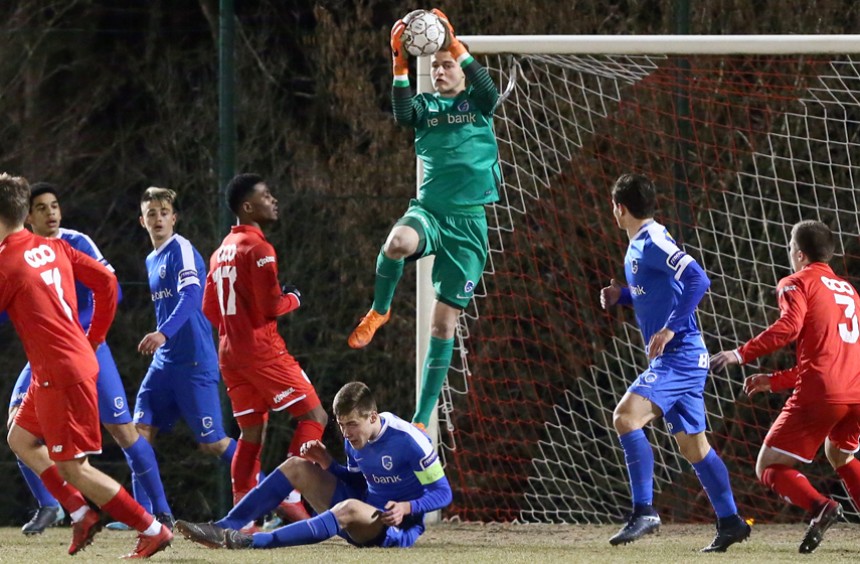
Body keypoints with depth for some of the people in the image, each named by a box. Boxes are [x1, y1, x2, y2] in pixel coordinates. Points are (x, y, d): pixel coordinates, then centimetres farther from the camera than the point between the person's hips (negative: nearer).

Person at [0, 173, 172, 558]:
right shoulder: (52, 248, 8)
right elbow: (106, 280, 12)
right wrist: (94, 338, 20)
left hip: (61, 375, -9)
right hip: (80, 360, 9)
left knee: (73, 468, -4)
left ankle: (153, 530, -3)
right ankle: (81, 515, 17)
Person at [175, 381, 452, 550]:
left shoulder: (408, 441, -18)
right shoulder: (354, 440, 3)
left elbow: (442, 492, -14)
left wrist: (407, 507, -31)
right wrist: (327, 464, -1)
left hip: (399, 528, -8)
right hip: (365, 514, 8)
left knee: (350, 508, -42)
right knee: (296, 467, 0)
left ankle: (256, 542, -50)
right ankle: (224, 529, -15)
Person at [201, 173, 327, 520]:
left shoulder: (222, 251, 15)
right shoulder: (258, 249, -12)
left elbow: (210, 309, 19)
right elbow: (271, 306, -16)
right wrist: (293, 299, 3)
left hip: (230, 354, 9)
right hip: (262, 350, -9)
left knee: (251, 431, 12)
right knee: (314, 416, -4)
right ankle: (290, 496, -14)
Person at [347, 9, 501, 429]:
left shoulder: (476, 104, 7)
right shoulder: (426, 106, 9)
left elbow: (488, 91, -18)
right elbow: (402, 114, -15)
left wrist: (454, 44, -24)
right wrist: (400, 62, -25)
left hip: (470, 221, 0)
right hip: (429, 209, 0)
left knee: (444, 322, -1)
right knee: (398, 242, -39)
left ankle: (422, 420, 6)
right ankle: (379, 310, -8)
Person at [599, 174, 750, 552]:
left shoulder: (652, 242, -14)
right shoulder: (638, 245, 16)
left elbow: (697, 280, -26)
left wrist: (670, 329, -29)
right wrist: (622, 295, 14)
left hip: (679, 355, -11)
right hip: (677, 360, 11)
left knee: (626, 416, -23)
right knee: (693, 445, 13)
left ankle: (644, 511, -24)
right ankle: (730, 522, 19)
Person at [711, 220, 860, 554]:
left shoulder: (797, 284, 5)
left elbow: (789, 327, -16)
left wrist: (742, 355, -11)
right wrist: (775, 381, 32)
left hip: (820, 394, -7)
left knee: (769, 468, 1)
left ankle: (819, 507, -27)